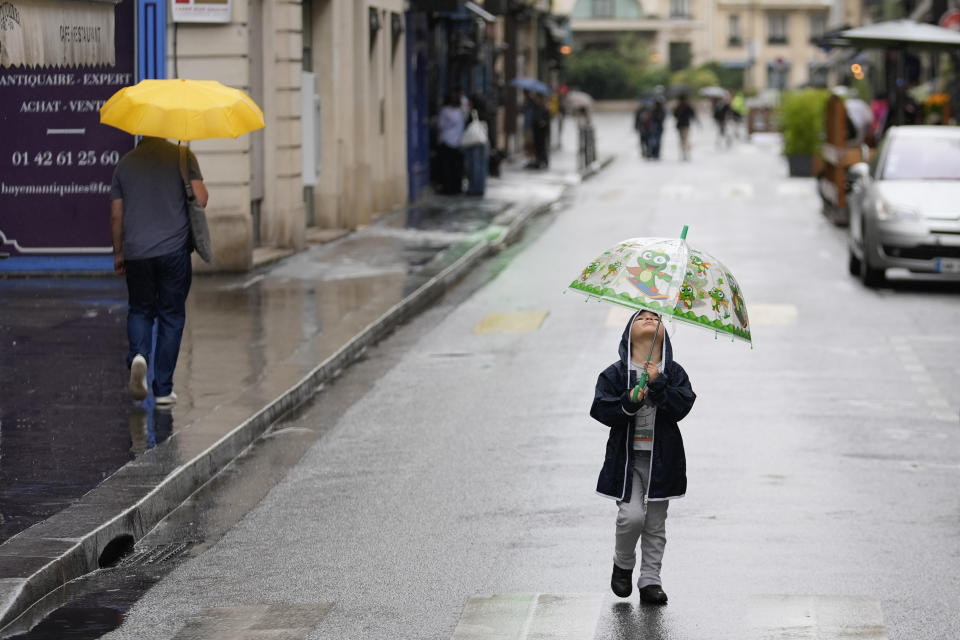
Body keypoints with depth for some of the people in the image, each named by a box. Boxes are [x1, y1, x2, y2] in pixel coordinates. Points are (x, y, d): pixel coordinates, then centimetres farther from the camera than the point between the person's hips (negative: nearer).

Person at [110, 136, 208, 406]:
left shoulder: (125, 163, 6)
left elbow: (116, 216, 7)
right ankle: (163, 389, 6)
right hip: (174, 249, -2)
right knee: (171, 316, 7)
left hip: (136, 252, 2)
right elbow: (201, 199, -10)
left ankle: (138, 355, -14)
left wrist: (118, 253, 18)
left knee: (139, 310, 17)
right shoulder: (182, 156, -2)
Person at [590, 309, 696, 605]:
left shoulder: (674, 373, 4)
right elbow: (600, 409, -8)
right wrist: (628, 402, -24)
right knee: (631, 515, -15)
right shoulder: (615, 374, 0)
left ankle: (650, 580, 16)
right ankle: (623, 565, 11)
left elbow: (682, 407, -9)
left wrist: (658, 385, -21)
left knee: (655, 524, 6)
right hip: (627, 457, -2)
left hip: (662, 457, 2)